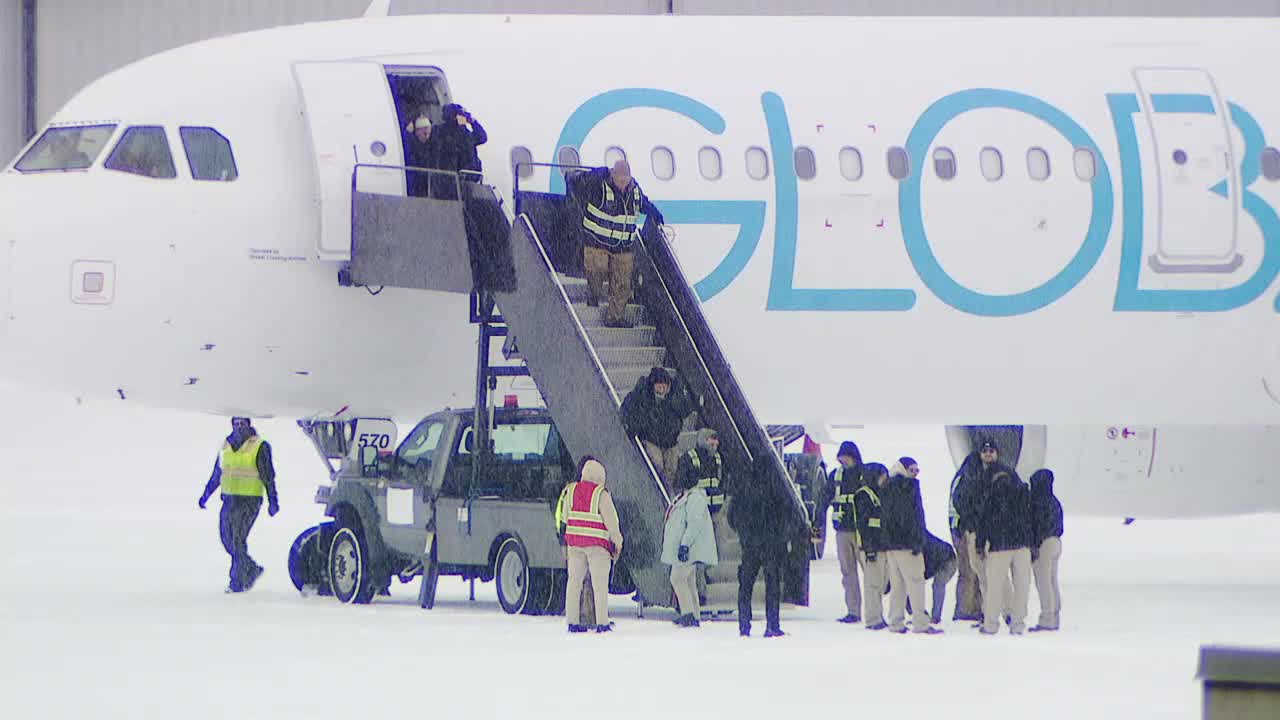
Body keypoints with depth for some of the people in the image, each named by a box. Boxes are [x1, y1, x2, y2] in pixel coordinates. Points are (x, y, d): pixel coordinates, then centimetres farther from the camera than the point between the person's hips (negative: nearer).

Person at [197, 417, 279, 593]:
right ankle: (252, 570, 24)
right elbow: (216, 474, 22)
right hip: (229, 499, 6)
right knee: (227, 539, 6)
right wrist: (206, 494, 20)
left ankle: (238, 582, -5)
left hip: (249, 501, -6)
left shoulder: (259, 447, -5)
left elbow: (268, 476, -5)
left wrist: (273, 501, -9)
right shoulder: (226, 446, 13)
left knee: (238, 540, -11)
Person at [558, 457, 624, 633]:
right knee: (600, 584, 0)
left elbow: (564, 515, 13)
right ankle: (602, 623, -3)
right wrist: (617, 541, 2)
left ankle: (572, 621, 8)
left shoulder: (570, 491, 5)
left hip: (574, 540, 5)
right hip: (597, 544, -5)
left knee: (575, 580, 10)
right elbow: (611, 519, -9)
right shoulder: (601, 494, -10)